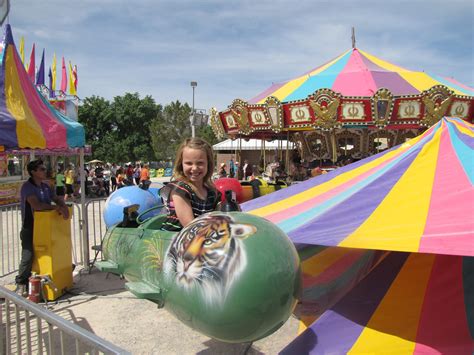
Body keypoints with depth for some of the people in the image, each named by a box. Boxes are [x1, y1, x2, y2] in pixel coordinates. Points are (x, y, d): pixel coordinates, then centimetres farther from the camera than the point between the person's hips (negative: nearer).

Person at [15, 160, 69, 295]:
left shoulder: (45, 186, 9)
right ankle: (21, 283, 9)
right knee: (28, 256, -7)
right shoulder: (27, 187, -16)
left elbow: (57, 199, 10)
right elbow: (36, 205, -28)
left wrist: (64, 207, -12)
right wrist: (56, 207, -24)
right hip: (30, 228, -7)